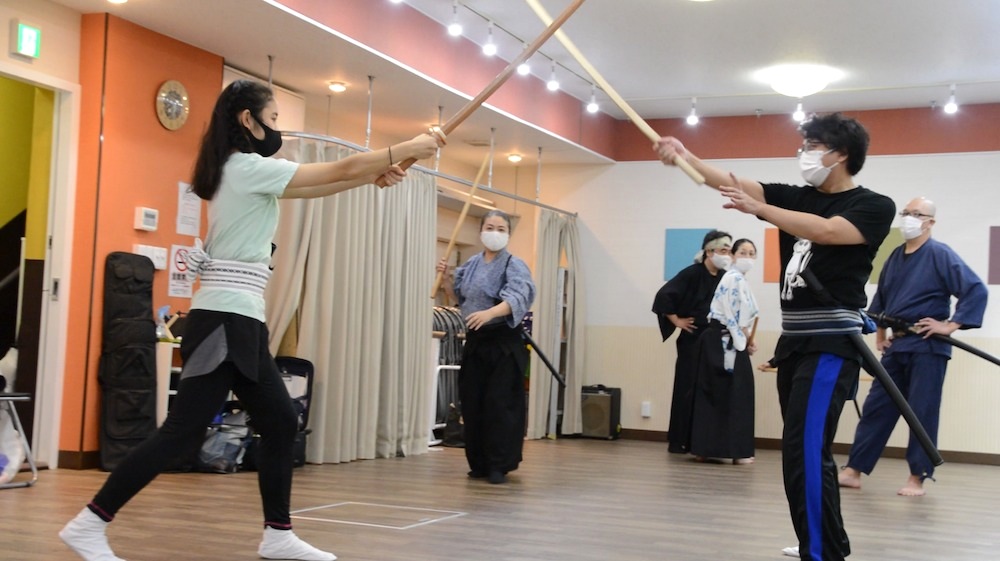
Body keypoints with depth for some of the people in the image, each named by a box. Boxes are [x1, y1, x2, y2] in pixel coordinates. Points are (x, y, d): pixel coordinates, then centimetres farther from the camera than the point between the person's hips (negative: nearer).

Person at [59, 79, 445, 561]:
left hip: (239, 322, 10)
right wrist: (407, 148, -1)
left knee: (280, 422, 10)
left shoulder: (241, 172, 17)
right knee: (183, 430, -10)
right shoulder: (247, 167, -11)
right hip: (225, 319, -10)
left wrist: (375, 175, 12)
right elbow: (341, 169, -9)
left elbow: (320, 187, 23)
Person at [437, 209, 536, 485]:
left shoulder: (515, 266, -8)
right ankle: (479, 463, 18)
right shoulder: (472, 264, 10)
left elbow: (517, 298, -26)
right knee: (472, 404, 6)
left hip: (504, 342, -6)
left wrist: (489, 313, -42)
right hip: (475, 340, 6)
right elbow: (459, 297, 25)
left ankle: (499, 465, 1)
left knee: (500, 404, -7)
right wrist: (445, 279, 6)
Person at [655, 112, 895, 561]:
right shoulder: (796, 199, 11)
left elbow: (825, 231, -25)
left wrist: (756, 208, -24)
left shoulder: (874, 207, -6)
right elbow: (733, 183, 1)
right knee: (804, 451, 16)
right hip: (793, 341, 8)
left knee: (805, 453, -17)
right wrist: (685, 156, -12)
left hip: (831, 344, -8)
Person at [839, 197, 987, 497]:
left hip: (927, 347, -7)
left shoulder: (941, 255, -10)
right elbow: (881, 297, 25)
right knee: (876, 407, 7)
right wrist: (880, 332, 16)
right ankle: (854, 471, 11)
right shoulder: (895, 257, 11)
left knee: (923, 413, -1)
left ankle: (917, 478, 10)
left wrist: (951, 325, -17)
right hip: (897, 345, 7)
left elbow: (977, 290, -16)